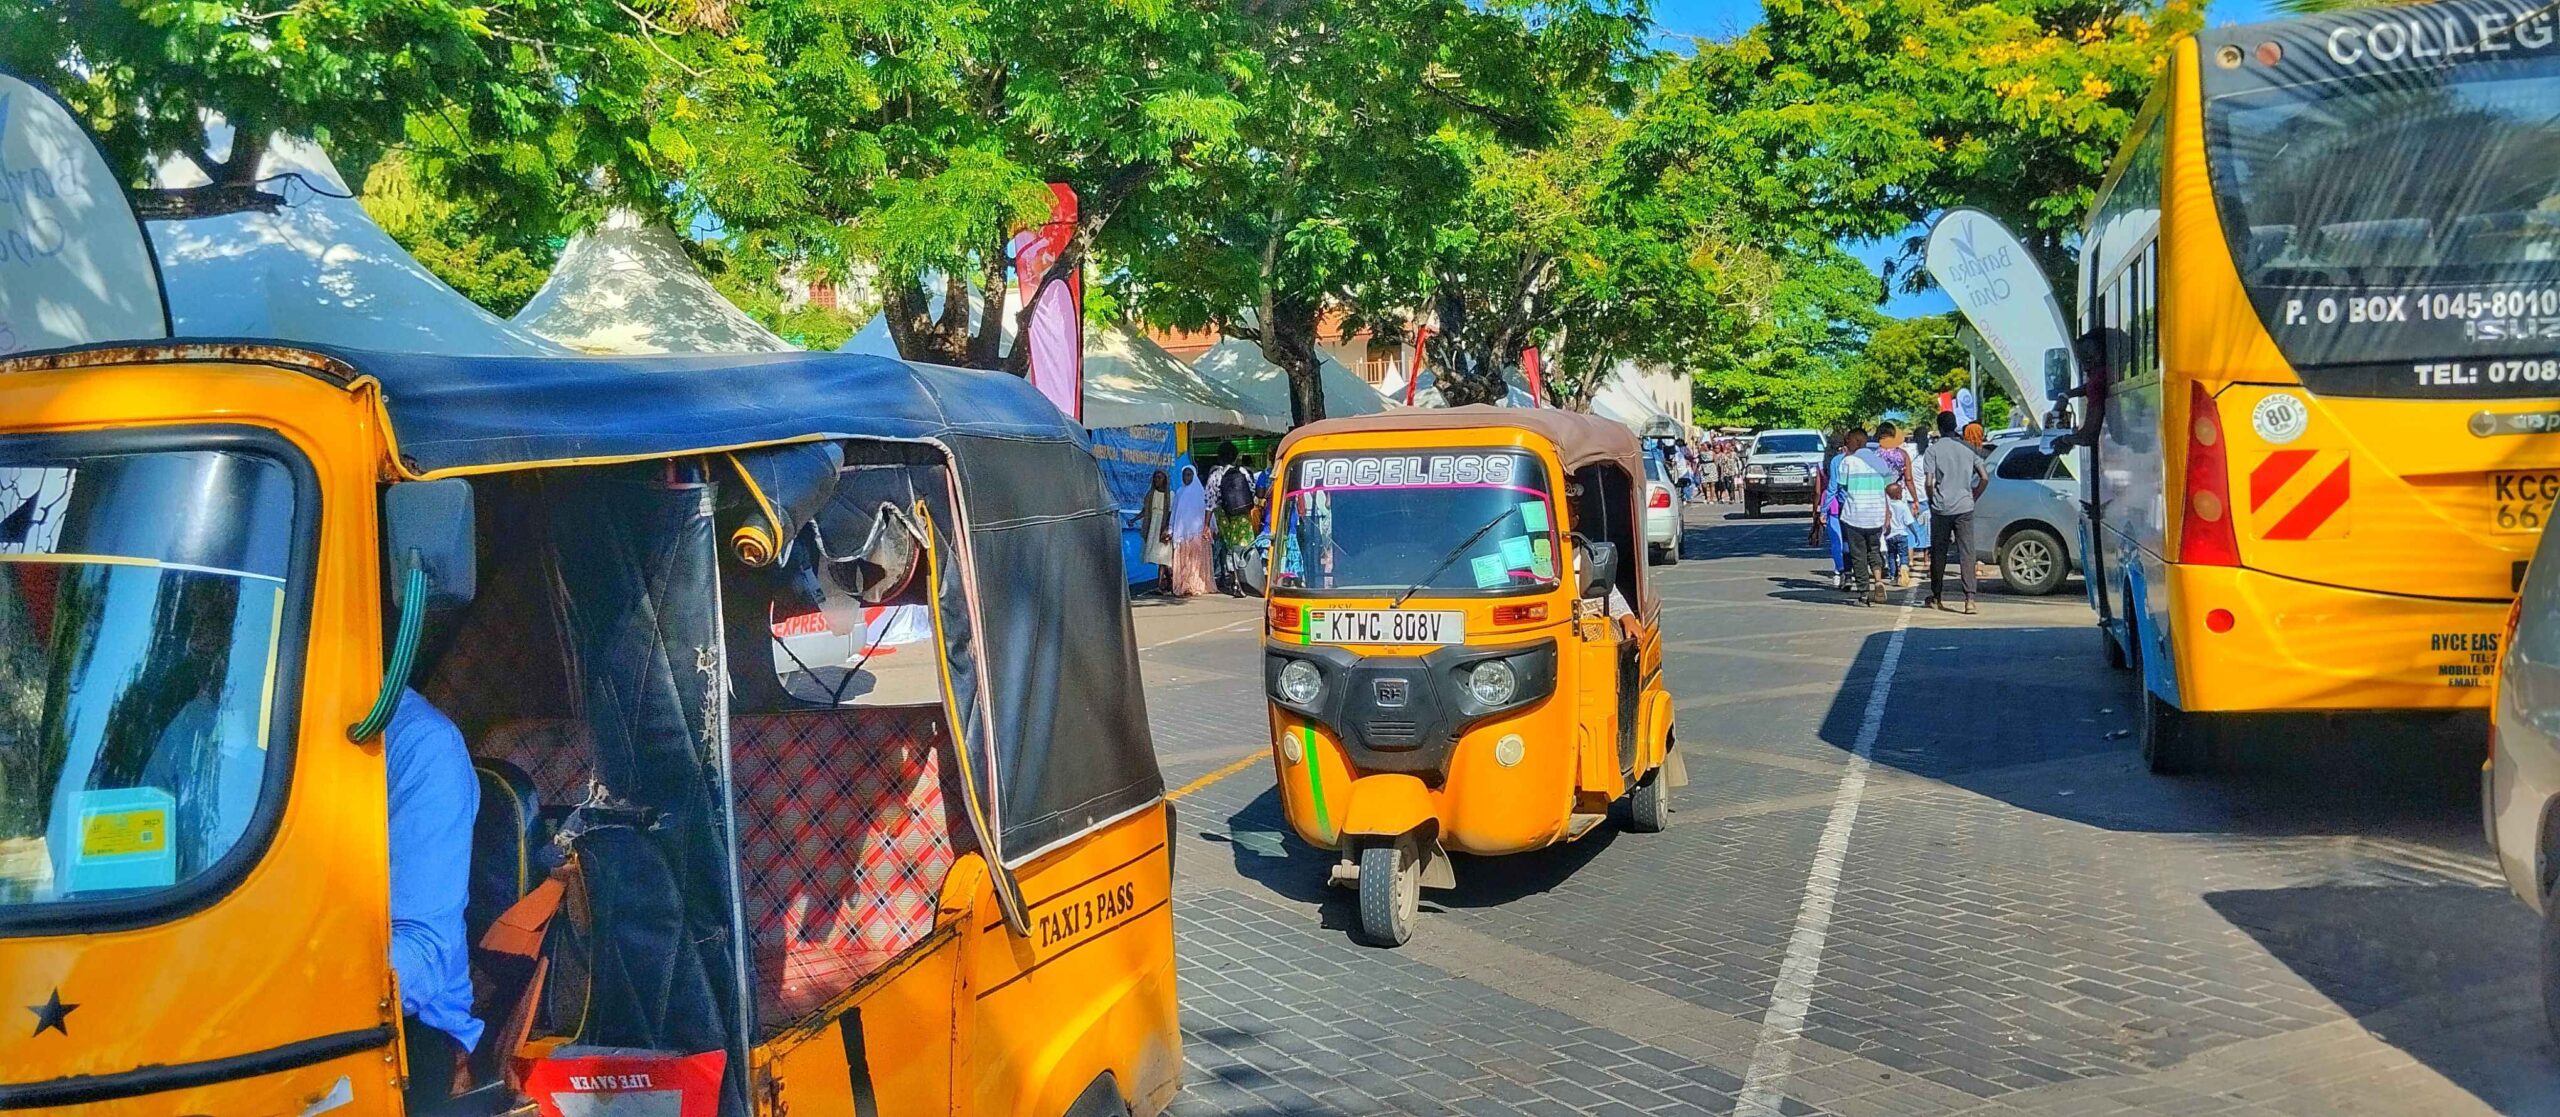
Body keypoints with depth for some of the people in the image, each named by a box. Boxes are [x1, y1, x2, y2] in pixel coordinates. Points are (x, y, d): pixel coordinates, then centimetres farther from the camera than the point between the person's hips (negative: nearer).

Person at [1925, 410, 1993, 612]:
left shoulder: (1934, 449, -4)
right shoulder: (1967, 448, 7)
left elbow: (1930, 482, -11)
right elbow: (1985, 477, 4)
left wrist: (1931, 501, 5)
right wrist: (1973, 498, 16)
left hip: (1941, 508, -2)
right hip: (1964, 508, 2)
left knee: (1939, 553, 11)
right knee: (1966, 553, -3)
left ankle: (1937, 598, 21)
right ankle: (1969, 597, -16)